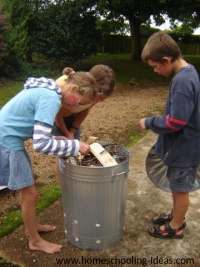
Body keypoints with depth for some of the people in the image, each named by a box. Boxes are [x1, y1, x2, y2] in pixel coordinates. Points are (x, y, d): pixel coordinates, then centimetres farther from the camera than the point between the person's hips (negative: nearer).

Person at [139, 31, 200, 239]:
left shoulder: (182, 81, -27)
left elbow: (174, 123, -27)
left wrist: (149, 122, -14)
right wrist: (154, 122, 12)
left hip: (183, 148, -9)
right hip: (181, 145, 9)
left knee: (180, 189, 11)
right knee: (176, 186, 24)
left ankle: (176, 227, 32)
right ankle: (176, 215, 45)